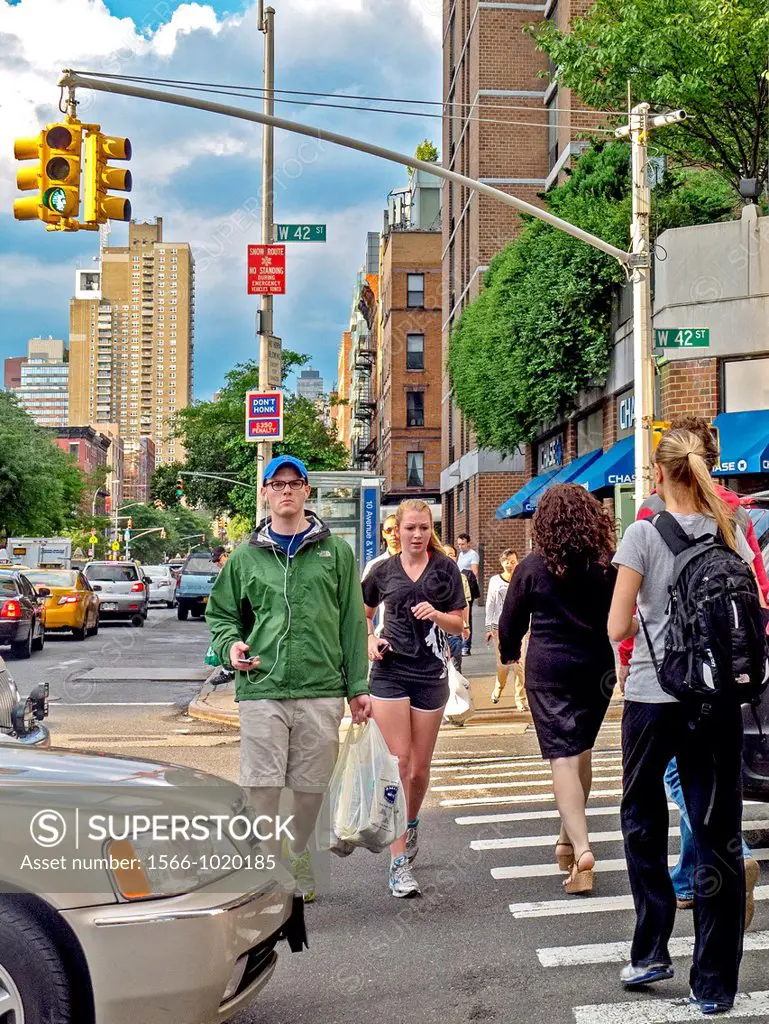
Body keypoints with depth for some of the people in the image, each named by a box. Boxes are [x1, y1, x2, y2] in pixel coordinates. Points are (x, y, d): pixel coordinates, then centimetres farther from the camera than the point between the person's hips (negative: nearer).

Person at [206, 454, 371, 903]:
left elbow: (352, 622, 8)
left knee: (311, 788, 9)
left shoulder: (336, 552, 8)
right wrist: (231, 645, -3)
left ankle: (297, 860, 30)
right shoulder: (246, 556, 9)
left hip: (321, 691, 0)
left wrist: (358, 686, 4)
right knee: (262, 786, -4)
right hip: (261, 688, 0)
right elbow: (221, 613, 19)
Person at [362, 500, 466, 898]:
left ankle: (411, 823, 40)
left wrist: (436, 614, -15)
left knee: (420, 768, 9)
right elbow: (362, 615, 18)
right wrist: (370, 639, -2)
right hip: (390, 671, -1)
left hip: (430, 674, 1)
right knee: (398, 762, -8)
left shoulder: (445, 569, 3)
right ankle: (399, 861, -5)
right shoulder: (383, 571, 4)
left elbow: (459, 623, 5)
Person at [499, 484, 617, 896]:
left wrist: (510, 653, 23)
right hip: (597, 668, 3)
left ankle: (581, 849, -21)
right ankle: (568, 836, 31)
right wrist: (617, 660, 17)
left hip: (548, 668, -3)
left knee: (563, 756, -7)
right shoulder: (607, 565, 1)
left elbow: (510, 621, 4)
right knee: (582, 749, 18)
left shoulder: (532, 566, -4)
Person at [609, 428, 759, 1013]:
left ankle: (651, 952, 20)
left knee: (642, 820, 18)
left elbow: (618, 627, -10)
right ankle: (715, 985, 11)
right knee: (718, 835, 7)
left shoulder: (644, 534, -7)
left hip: (653, 696, -2)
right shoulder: (731, 533, 2)